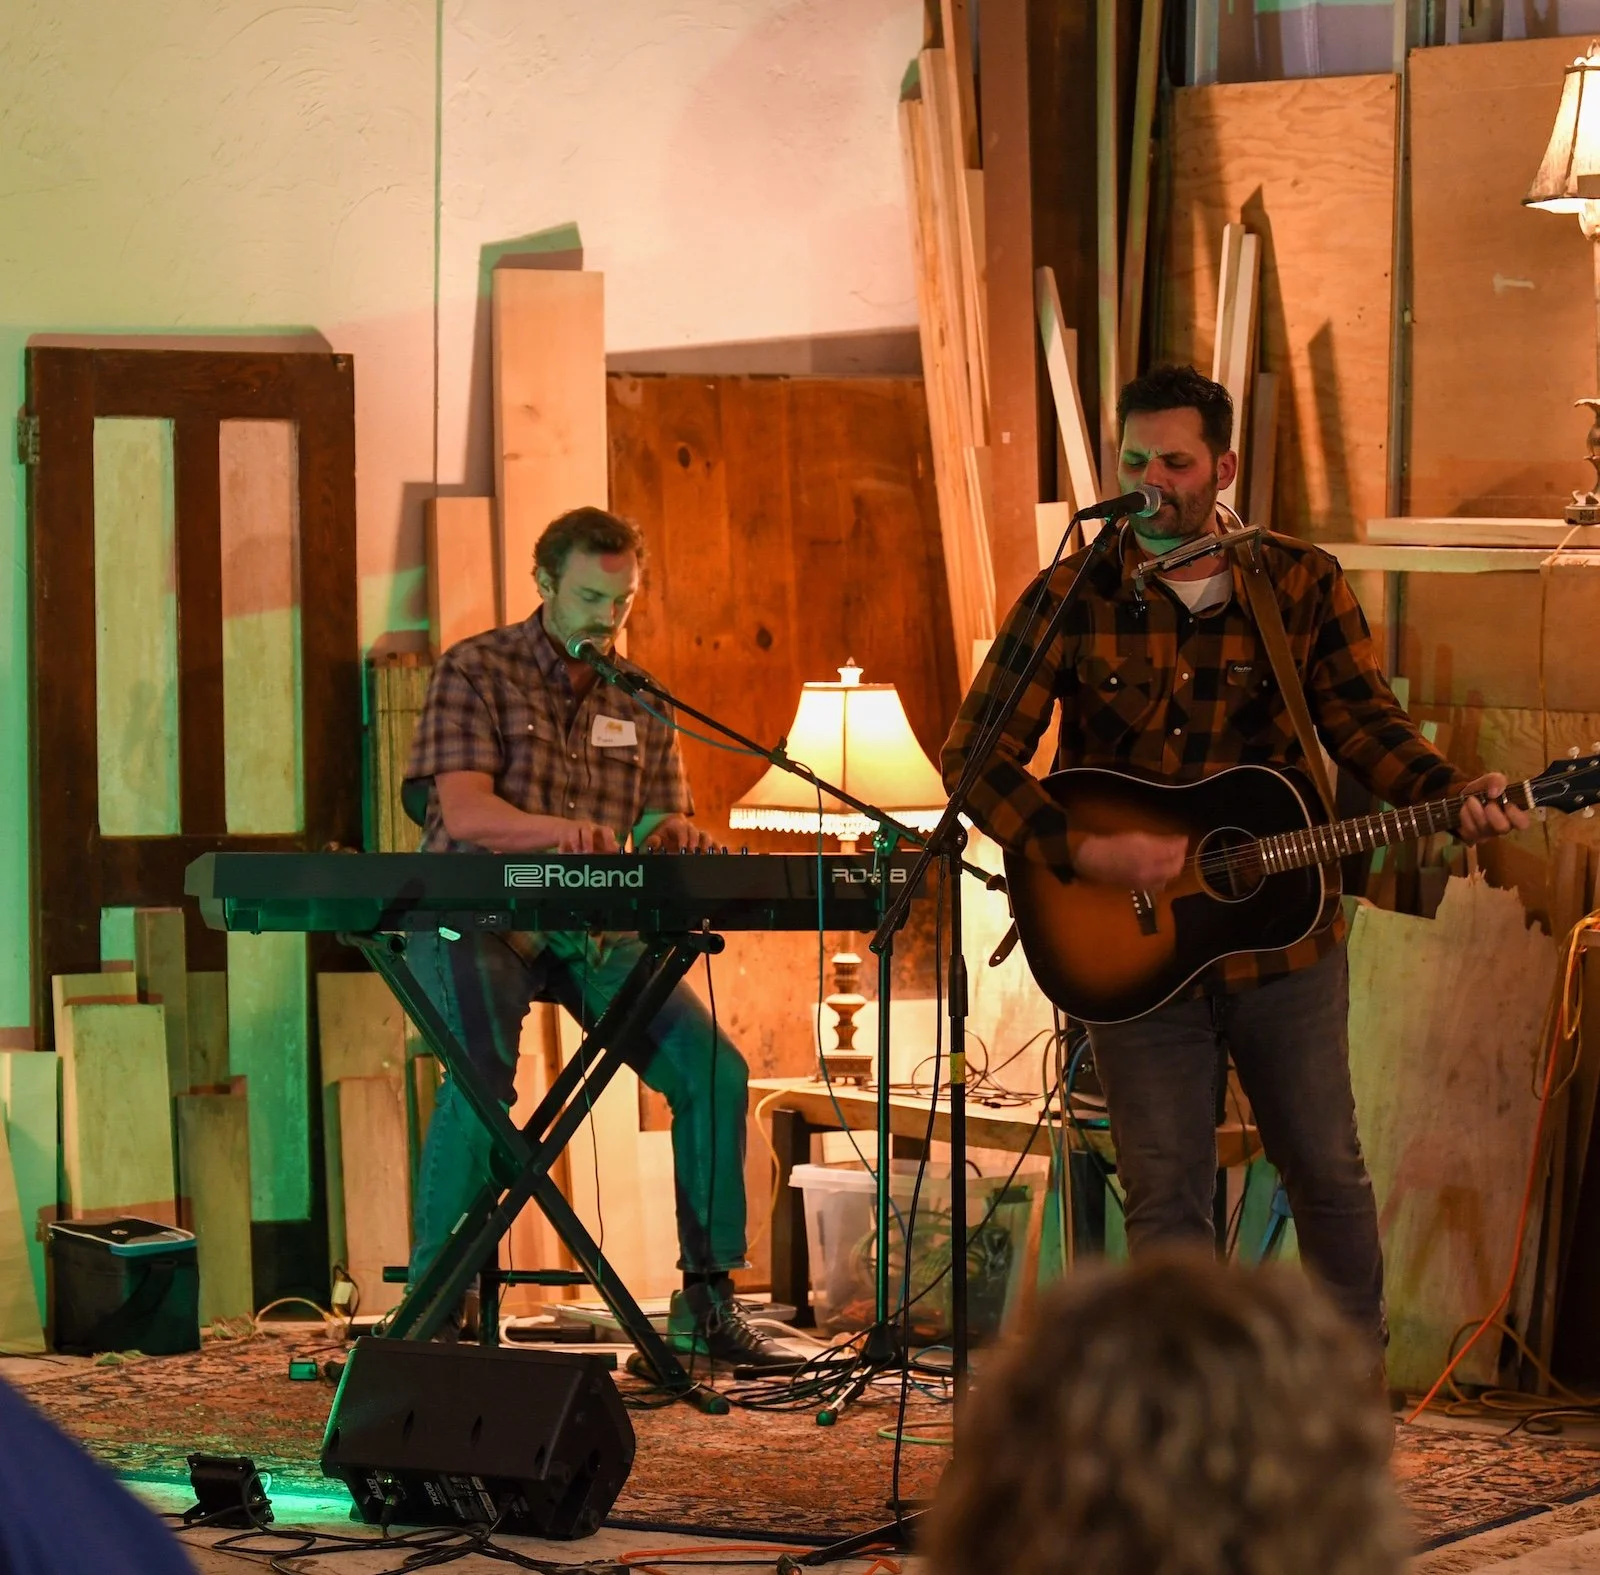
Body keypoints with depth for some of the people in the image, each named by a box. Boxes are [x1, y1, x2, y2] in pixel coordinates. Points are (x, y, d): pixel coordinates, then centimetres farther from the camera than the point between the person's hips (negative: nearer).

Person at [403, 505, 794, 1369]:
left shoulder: (641, 701, 14)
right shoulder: (475, 671, -2)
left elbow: (669, 837, 14)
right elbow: (464, 812, -15)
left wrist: (676, 836, -13)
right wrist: (563, 830, -35)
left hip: (595, 931, 5)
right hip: (478, 920, -5)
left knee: (714, 1068, -14)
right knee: (482, 1073, -32)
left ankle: (706, 1298, -2)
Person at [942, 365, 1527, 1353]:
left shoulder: (1303, 586, 0)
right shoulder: (1071, 601, -5)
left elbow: (1366, 726, -3)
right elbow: (975, 754, -8)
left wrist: (1453, 797, -23)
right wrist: (1085, 853, -21)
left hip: (1284, 936, 1)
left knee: (1328, 1172, 10)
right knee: (1165, 1197, 5)